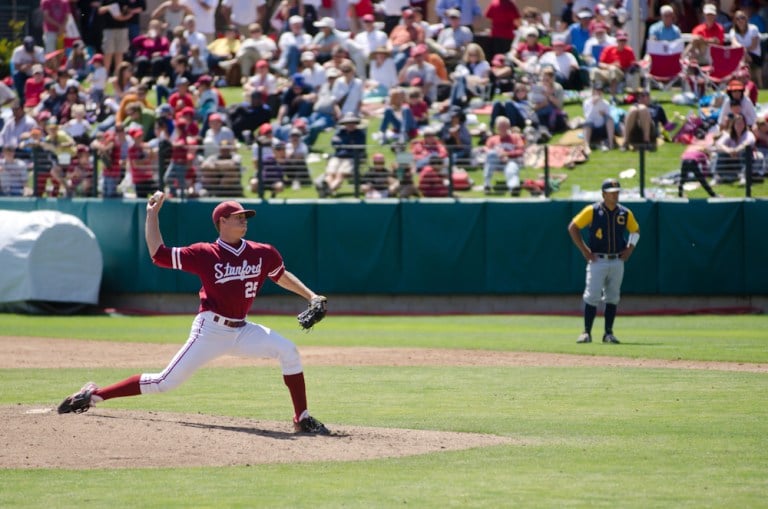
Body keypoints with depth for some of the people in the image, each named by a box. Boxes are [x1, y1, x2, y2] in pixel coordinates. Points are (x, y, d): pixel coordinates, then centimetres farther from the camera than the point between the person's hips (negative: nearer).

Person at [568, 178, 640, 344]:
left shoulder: (625, 213, 5)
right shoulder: (592, 210, -6)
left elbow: (635, 231, 21)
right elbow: (573, 227, -2)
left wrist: (629, 249, 7)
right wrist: (584, 250, -6)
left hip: (617, 261, 4)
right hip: (597, 261, -4)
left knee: (612, 298, 7)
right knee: (592, 297, -8)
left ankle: (608, 333, 13)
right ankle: (587, 332, -4)